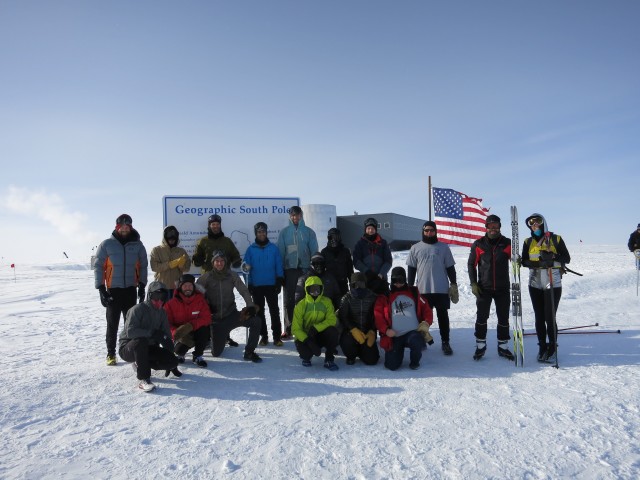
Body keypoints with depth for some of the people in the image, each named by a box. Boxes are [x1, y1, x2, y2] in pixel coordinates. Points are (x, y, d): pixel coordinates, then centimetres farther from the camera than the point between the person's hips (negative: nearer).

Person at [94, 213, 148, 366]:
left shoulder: (137, 245, 5)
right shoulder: (107, 244, -2)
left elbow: (143, 266, 10)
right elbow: (98, 266, -1)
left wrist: (142, 286, 5)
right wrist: (101, 288, -6)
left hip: (131, 290, 2)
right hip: (113, 290, -2)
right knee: (112, 323, 3)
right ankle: (111, 354, 14)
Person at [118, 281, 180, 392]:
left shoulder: (162, 313, 6)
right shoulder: (138, 309, -15)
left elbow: (167, 336, 8)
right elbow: (130, 332, -28)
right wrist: (152, 333, -30)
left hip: (148, 348, 6)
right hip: (127, 348, -6)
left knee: (172, 361, -14)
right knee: (141, 341, -39)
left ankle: (140, 364, 11)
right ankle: (143, 379, -30)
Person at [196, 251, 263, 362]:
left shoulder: (232, 275, -3)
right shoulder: (206, 277, -5)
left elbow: (244, 291, -9)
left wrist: (250, 306, -23)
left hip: (232, 314, 1)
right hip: (216, 318, -1)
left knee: (256, 321, -23)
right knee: (216, 353, 1)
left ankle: (249, 352, -6)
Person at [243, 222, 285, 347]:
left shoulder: (273, 248, 2)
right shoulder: (251, 249, 3)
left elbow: (279, 266, 1)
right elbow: (247, 265, 5)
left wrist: (279, 282, -3)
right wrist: (245, 267, -15)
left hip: (271, 285, -1)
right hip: (256, 286, 1)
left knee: (274, 311, 1)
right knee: (259, 312, 9)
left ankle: (277, 336, 6)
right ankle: (263, 335, 19)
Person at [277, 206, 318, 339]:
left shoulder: (309, 232, 5)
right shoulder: (284, 232, 5)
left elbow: (314, 252, 5)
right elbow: (280, 252, 3)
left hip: (305, 269, 0)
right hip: (289, 269, 0)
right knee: (289, 300, 3)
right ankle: (288, 329, 8)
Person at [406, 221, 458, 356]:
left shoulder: (443, 247, 4)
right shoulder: (415, 248, 4)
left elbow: (450, 268, 6)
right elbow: (411, 269, 6)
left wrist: (454, 285, 1)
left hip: (442, 289, 0)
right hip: (422, 290, 0)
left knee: (443, 316, 6)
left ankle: (445, 342, 16)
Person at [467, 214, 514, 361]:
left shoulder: (507, 243, 1)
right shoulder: (479, 244, -1)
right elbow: (471, 264, 4)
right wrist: (473, 283, -2)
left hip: (503, 288, 1)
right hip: (483, 288, -1)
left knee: (503, 318, 8)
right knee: (481, 317, 2)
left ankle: (503, 346, 21)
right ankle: (480, 346, 15)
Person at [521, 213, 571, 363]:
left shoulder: (556, 239, 0)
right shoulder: (528, 242, 8)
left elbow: (566, 258, 0)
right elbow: (524, 261, 0)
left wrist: (552, 261, -19)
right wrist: (540, 263, -18)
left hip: (553, 284, -3)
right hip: (535, 284, 3)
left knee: (550, 318, -4)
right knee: (539, 318, 8)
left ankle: (552, 349, 11)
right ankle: (542, 347, 19)